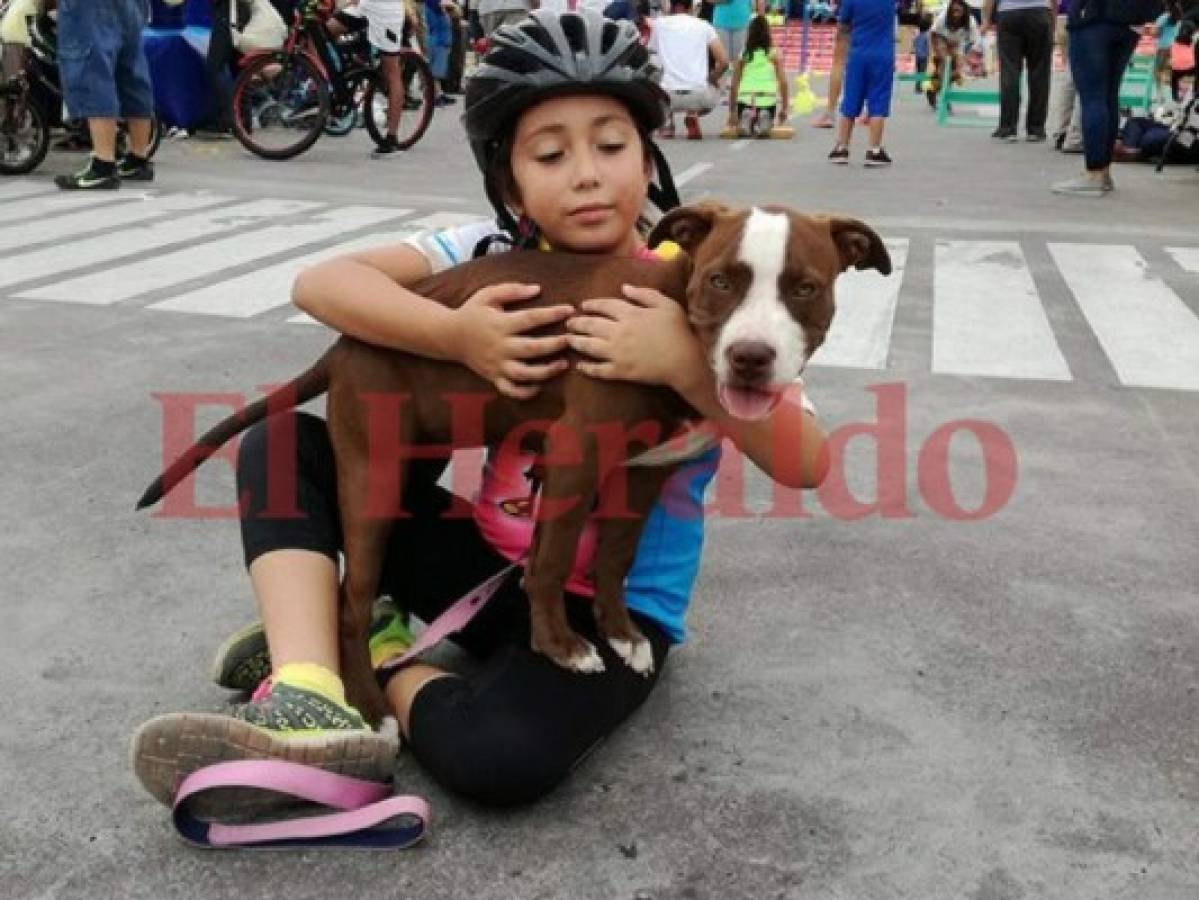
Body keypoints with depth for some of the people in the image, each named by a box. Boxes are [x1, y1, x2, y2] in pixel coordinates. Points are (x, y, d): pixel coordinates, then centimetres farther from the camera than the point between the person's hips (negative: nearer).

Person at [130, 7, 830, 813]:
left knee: (500, 756, -34)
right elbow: (321, 284, -17)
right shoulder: (495, 256, -5)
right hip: (492, 564, 4)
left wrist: (687, 365, -36)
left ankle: (386, 659, -2)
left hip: (614, 608, -4)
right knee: (286, 442, -7)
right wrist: (454, 334, -33)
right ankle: (310, 701, -21)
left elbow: (806, 463, -22)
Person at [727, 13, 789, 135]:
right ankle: (765, 120, -3)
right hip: (768, 100, -1)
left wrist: (732, 112, 17)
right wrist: (784, 109, 11)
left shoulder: (743, 55, 11)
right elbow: (783, 82, 2)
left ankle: (745, 119, -3)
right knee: (766, 129, 27)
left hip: (745, 99, 1)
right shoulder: (774, 54, 7)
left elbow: (734, 86, 10)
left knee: (742, 130, 28)